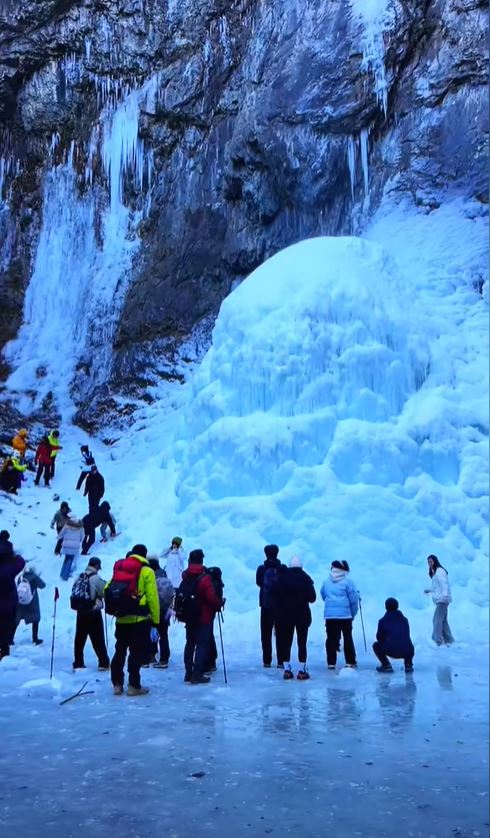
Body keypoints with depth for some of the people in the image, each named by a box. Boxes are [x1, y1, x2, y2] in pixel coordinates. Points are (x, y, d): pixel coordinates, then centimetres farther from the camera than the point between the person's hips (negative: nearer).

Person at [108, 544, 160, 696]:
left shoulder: (119, 568, 10)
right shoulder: (146, 571, -6)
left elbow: (107, 589, 6)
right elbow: (152, 597, -8)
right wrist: (156, 619, -3)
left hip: (121, 618, 5)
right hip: (139, 619, -5)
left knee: (120, 651, 16)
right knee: (137, 652, 2)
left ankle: (117, 684, 20)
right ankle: (134, 686, 3)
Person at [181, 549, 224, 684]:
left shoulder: (185, 576, 1)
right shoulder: (204, 577, -19)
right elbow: (211, 597, -21)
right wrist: (220, 603, -5)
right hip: (204, 616, -6)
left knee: (190, 644, 16)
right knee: (202, 644, 1)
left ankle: (189, 673, 21)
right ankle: (197, 674, 1)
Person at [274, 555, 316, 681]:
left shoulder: (281, 577, -4)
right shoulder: (305, 578, -8)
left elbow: (275, 595, -3)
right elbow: (312, 598, -8)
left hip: (284, 615, 1)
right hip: (302, 615, -1)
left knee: (285, 641, 9)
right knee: (302, 642, 6)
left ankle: (287, 669, 9)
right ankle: (302, 670, 4)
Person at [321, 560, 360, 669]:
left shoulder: (326, 582, 7)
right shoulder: (347, 582, -6)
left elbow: (323, 596, 19)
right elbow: (354, 599, -5)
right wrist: (353, 613, 8)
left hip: (329, 615, 3)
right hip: (345, 615, -2)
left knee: (331, 639, 7)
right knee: (348, 638, 10)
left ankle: (331, 663, 6)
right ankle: (350, 662, 13)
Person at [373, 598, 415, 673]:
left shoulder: (383, 620, 9)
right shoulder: (404, 619, 18)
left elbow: (379, 638, 17)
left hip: (391, 652, -3)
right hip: (407, 652, 4)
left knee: (376, 646, 24)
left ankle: (386, 665, 9)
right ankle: (408, 664, 17)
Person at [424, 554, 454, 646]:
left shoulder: (439, 571, -10)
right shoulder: (434, 572, 19)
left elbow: (444, 583, -24)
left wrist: (445, 595, -36)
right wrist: (429, 590, 37)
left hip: (442, 599, -10)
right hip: (440, 600, 10)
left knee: (437, 620, -13)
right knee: (443, 620, 14)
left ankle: (438, 641, -14)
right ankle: (449, 640, 21)